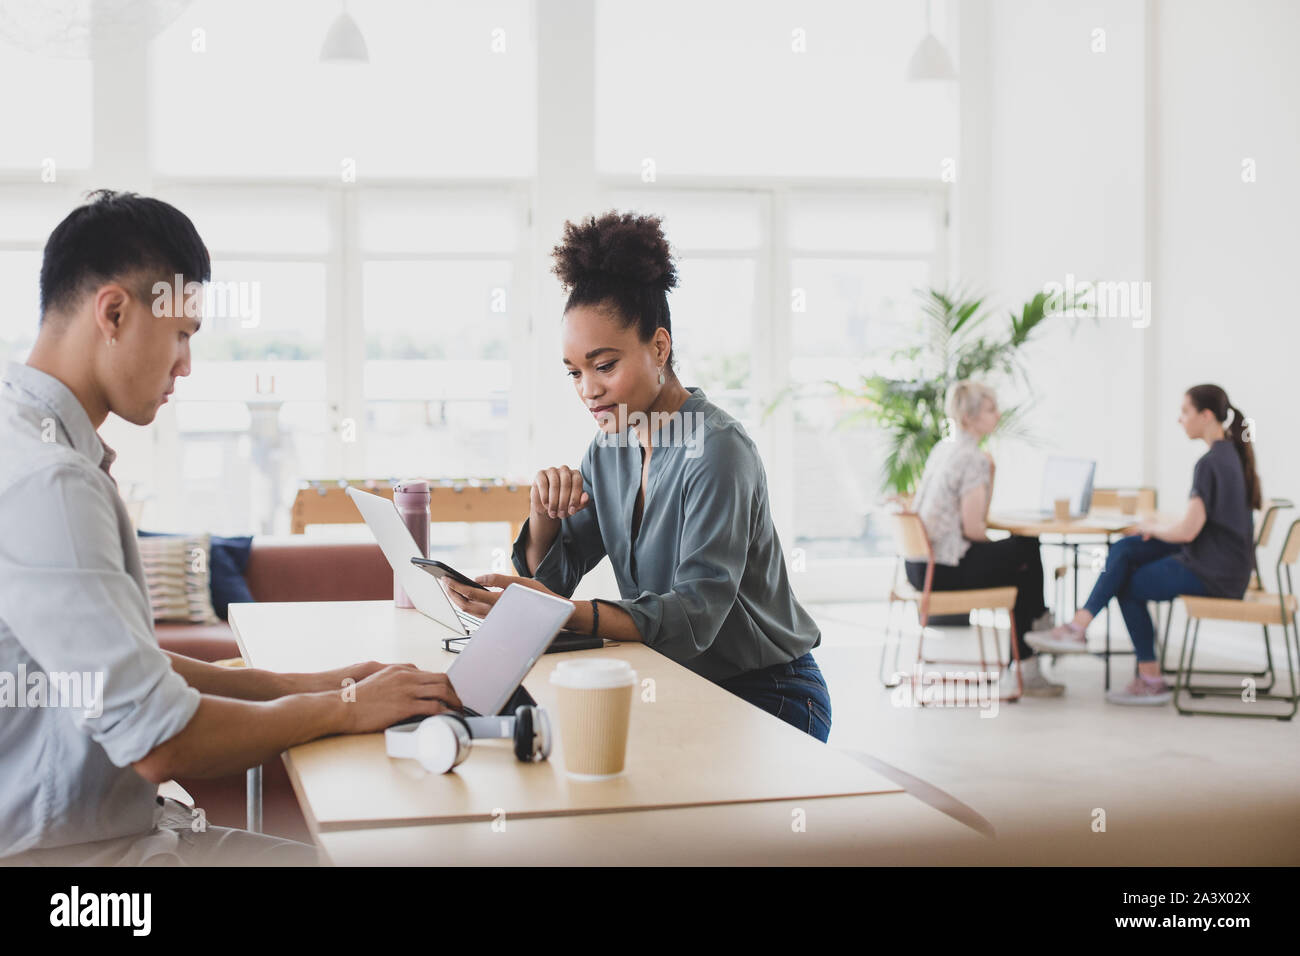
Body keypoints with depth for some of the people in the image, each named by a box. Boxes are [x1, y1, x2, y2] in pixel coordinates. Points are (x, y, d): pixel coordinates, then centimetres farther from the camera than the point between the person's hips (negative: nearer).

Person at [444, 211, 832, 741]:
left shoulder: (716, 451, -19)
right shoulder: (610, 448, 5)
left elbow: (695, 614, -29)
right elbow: (551, 578, 7)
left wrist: (564, 613, -42)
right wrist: (543, 514, -14)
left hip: (768, 702, -6)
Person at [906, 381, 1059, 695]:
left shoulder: (942, 448, 12)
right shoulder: (973, 459, -17)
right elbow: (973, 528, -17)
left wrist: (988, 475, 8)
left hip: (919, 563, 9)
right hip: (945, 570, -9)